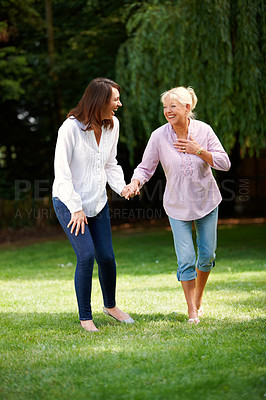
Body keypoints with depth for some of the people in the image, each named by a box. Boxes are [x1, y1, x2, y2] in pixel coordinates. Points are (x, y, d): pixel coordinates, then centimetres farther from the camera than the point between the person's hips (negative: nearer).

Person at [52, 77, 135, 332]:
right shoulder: (70, 127, -20)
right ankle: (85, 317, 1)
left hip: (97, 201, 6)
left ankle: (110, 306, 31)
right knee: (86, 256, -15)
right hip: (68, 202, -6)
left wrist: (121, 187, -6)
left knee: (106, 256, 5)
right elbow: (61, 172, -17)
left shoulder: (112, 125, 0)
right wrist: (76, 208, -19)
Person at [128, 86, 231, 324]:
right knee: (186, 259, -6)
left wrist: (199, 151, -21)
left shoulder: (203, 130, -11)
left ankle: (199, 297, 36)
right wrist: (135, 182, -29)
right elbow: (146, 167, -8)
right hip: (178, 206, -1)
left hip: (206, 201, 2)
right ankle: (192, 309, 11)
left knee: (207, 255, 9)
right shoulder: (159, 136, -14)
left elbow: (224, 163, -9)